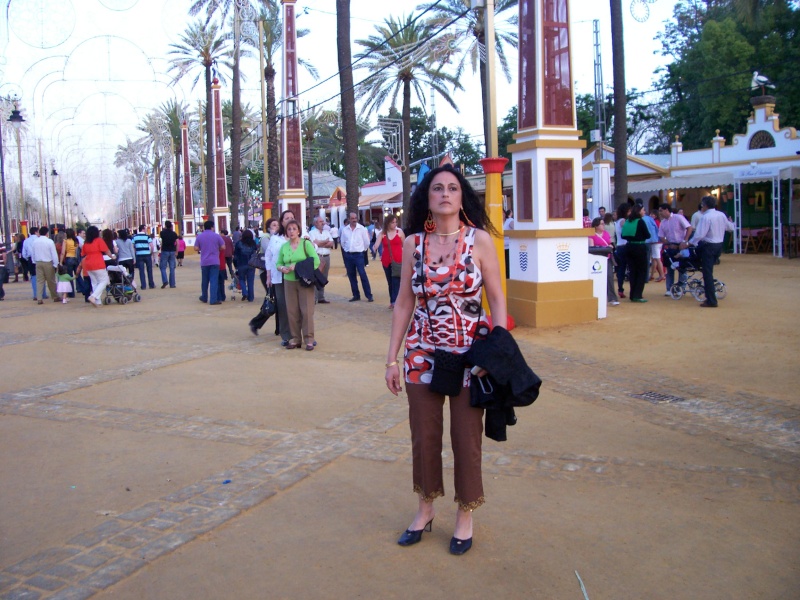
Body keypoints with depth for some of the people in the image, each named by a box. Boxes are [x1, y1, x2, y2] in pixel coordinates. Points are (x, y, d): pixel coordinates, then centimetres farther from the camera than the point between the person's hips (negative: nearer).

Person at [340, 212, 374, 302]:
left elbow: (366, 242, 2)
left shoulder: (362, 228, -4)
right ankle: (356, 295, 16)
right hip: (348, 255, 3)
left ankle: (369, 295, -6)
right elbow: (343, 242, 14)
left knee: (363, 275, -10)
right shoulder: (344, 230, 3)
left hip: (358, 254, -3)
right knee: (351, 276, 7)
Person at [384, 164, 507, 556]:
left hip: (470, 354, -2)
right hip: (422, 354, 2)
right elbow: (404, 303, 6)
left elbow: (496, 299, -2)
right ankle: (425, 509, 34)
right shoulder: (413, 243, 2)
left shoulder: (479, 239, -4)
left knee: (466, 439, 8)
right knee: (423, 436, 12)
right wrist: (392, 358, 4)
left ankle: (465, 516, 29)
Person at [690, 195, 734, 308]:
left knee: (707, 273, -2)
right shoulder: (721, 215, 4)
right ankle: (710, 296, 33)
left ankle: (711, 301, 0)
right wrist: (731, 222, 41)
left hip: (708, 246, -7)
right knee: (709, 271, 25)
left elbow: (699, 235, -25)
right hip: (719, 245, 7)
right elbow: (730, 228, 19)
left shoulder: (705, 217, -19)